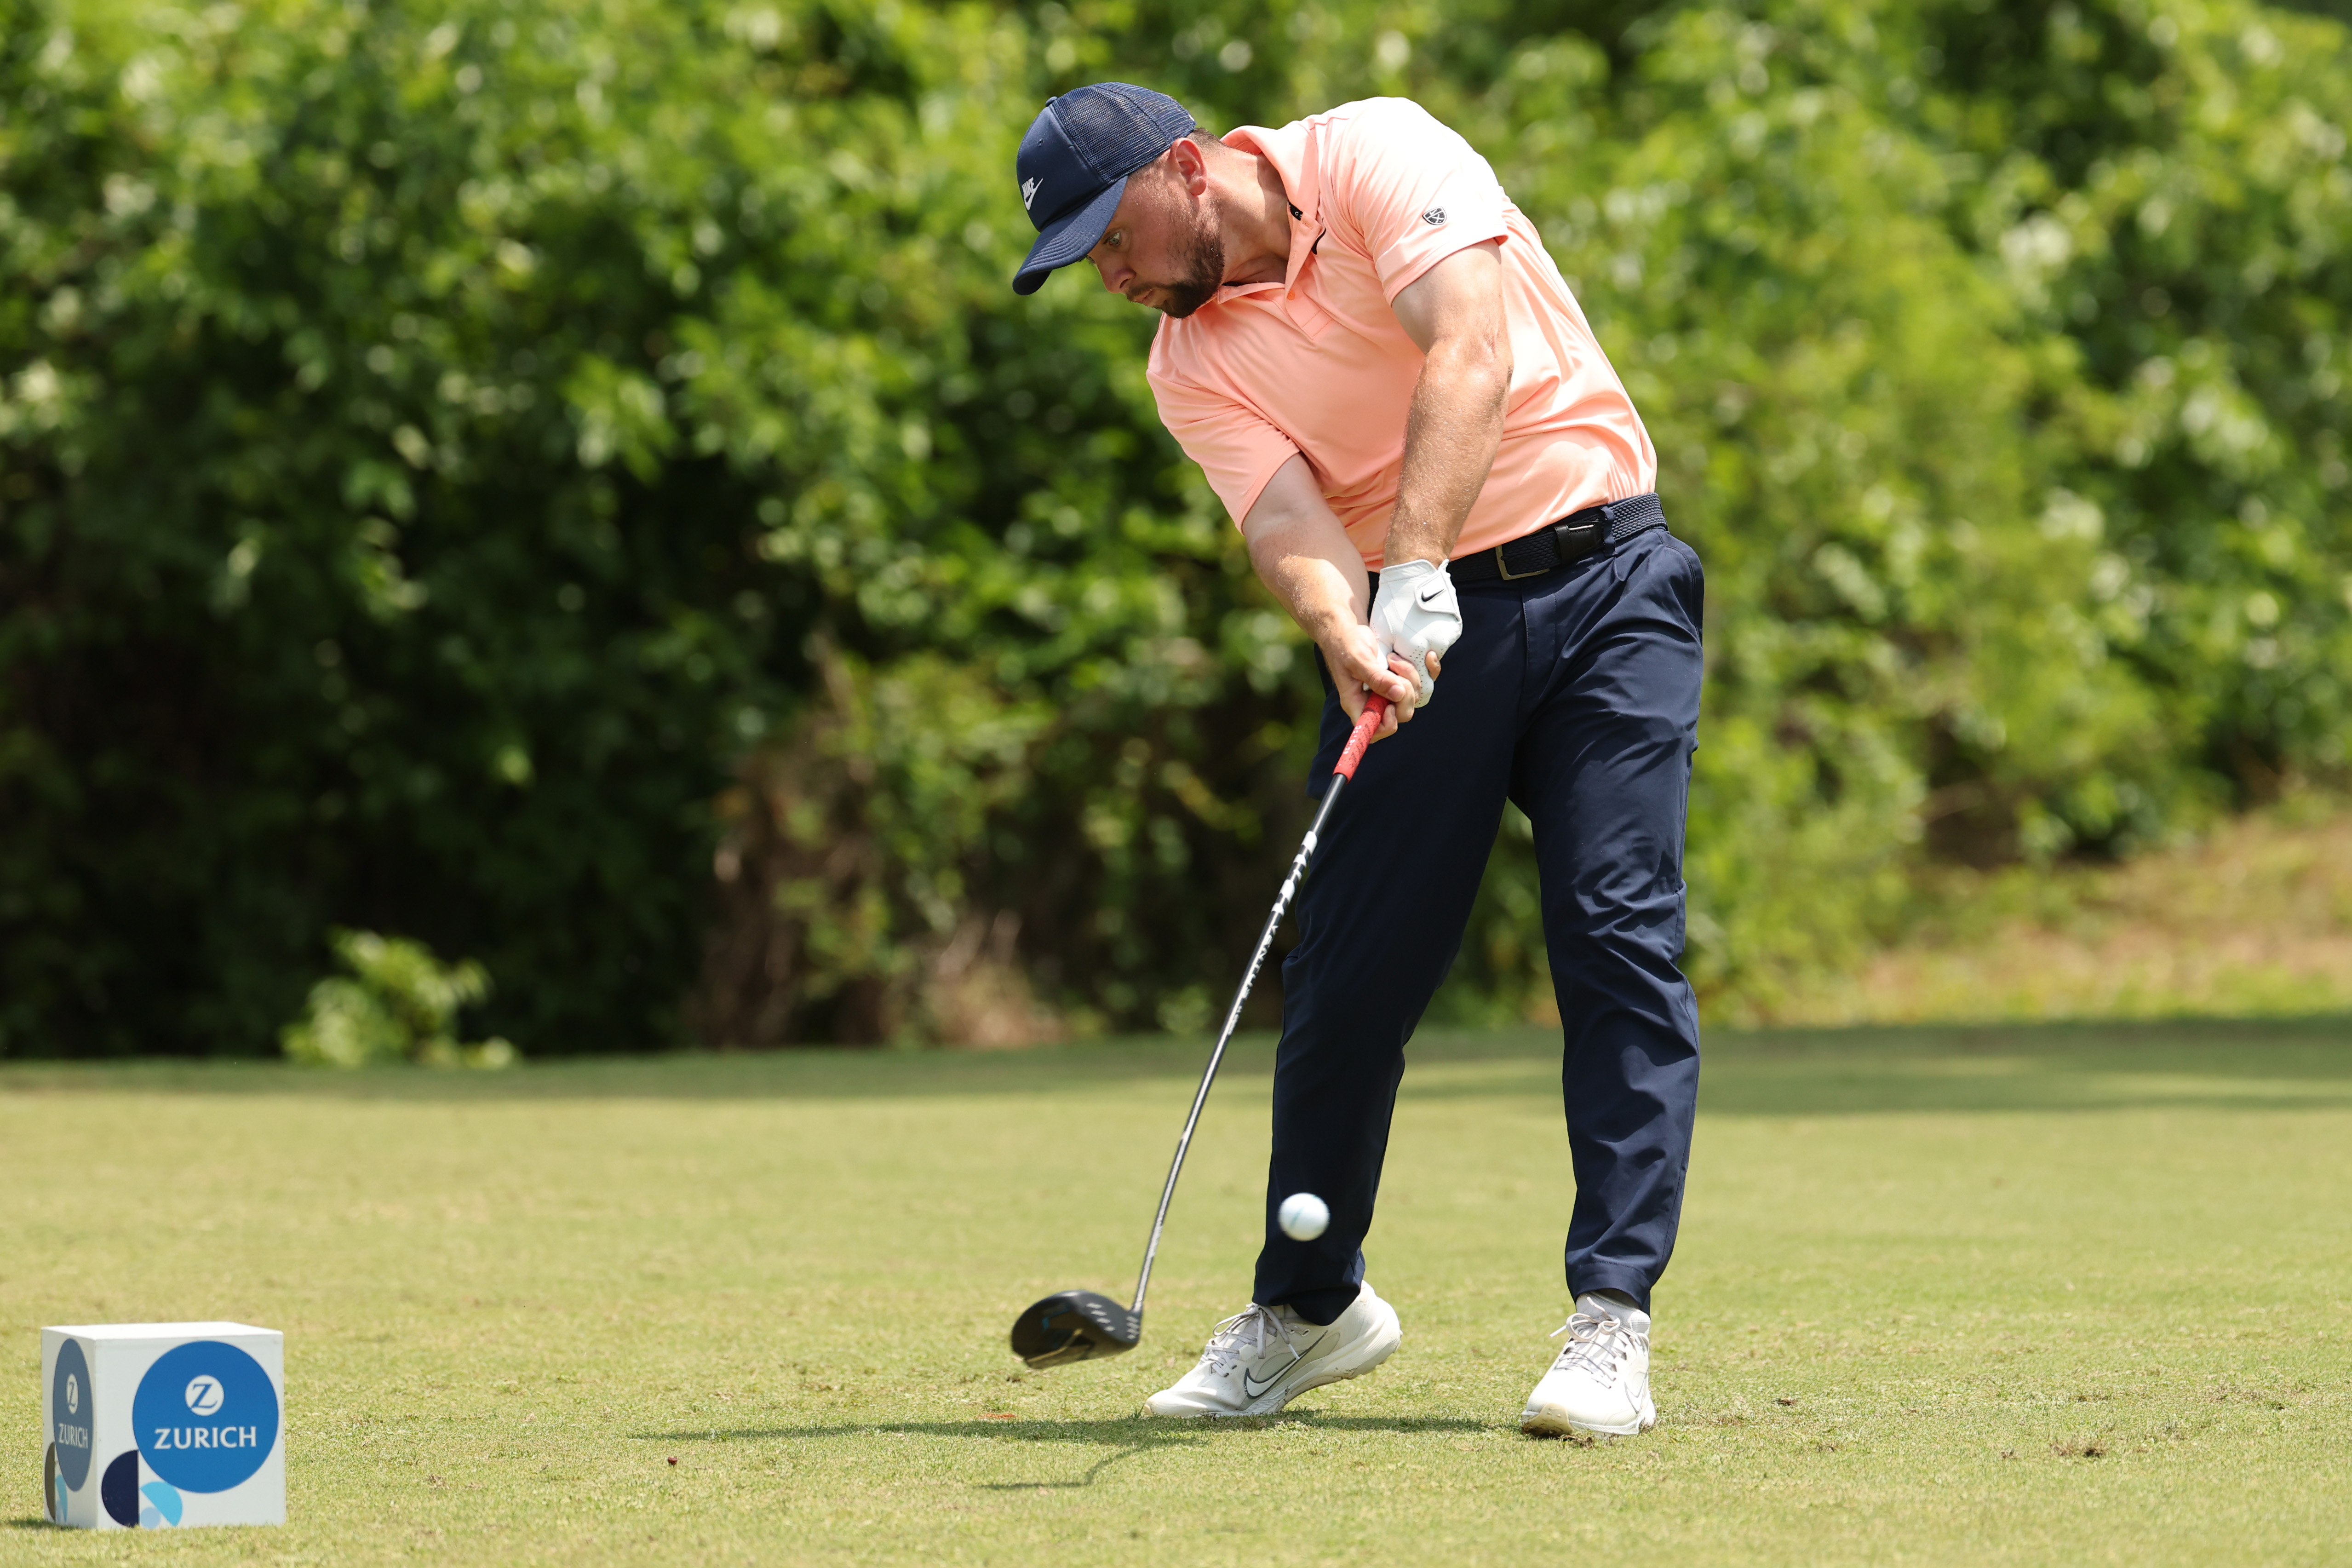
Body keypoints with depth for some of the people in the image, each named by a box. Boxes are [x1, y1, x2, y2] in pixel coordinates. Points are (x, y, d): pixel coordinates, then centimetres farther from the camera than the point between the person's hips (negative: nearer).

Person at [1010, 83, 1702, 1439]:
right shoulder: (1192, 367, 4)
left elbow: (1470, 359, -23)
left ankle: (1614, 1320, -13)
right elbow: (1287, 524, -12)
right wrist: (1348, 637, -35)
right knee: (1349, 964, 1)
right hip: (1414, 628, 4)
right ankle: (1310, 1305, 20)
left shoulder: (1378, 156, -9)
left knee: (1619, 936, -13)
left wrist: (1416, 574, -33)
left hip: (1602, 576, -4)